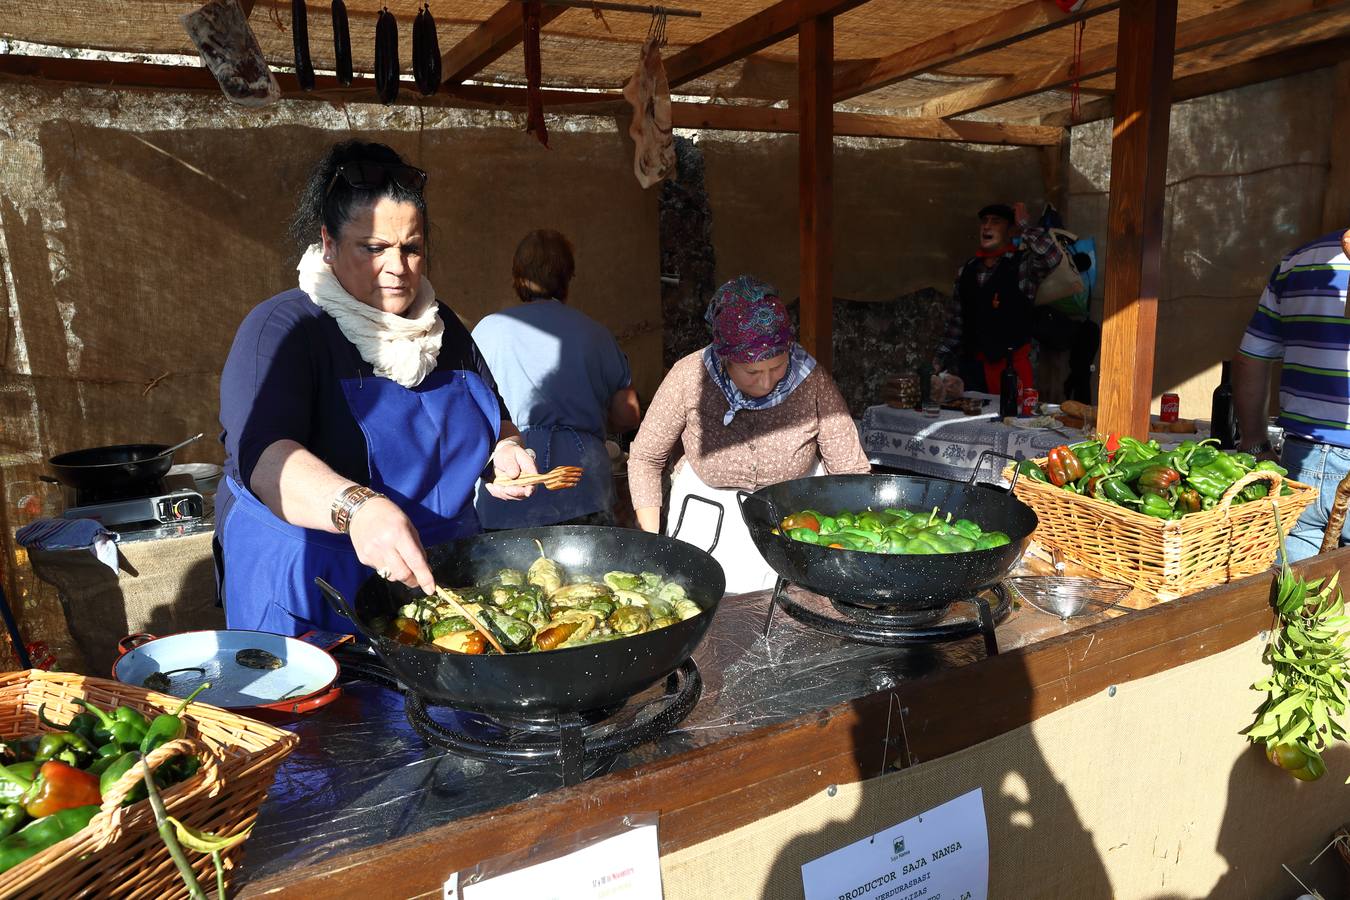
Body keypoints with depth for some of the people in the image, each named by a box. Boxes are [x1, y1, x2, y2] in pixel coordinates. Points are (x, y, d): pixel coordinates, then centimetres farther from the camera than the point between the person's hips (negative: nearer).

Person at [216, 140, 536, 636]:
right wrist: (355, 506, -48)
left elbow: (495, 419, 19)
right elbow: (260, 453, -30)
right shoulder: (282, 329, -14)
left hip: (440, 576, 6)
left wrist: (505, 450, -4)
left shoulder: (443, 326, 6)